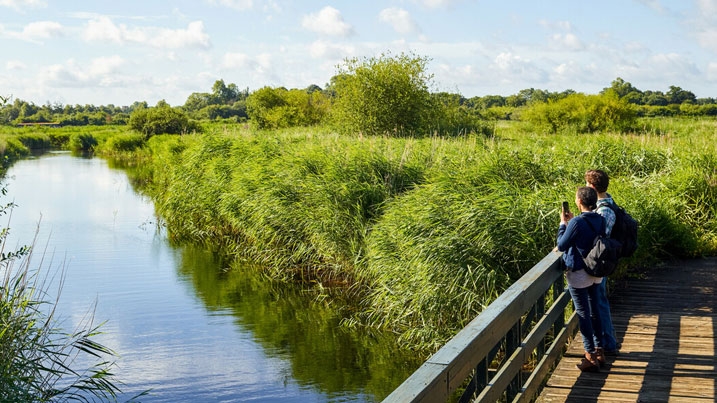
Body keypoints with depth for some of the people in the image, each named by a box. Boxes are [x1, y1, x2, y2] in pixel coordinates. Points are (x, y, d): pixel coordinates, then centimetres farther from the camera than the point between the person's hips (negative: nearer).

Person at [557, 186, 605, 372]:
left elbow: (562, 245, -14)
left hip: (578, 273, -7)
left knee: (583, 314, 1)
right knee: (594, 311, 17)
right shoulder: (599, 220, -1)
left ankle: (591, 357, 5)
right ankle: (599, 351, 27)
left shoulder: (577, 222, -23)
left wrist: (563, 223, -4)